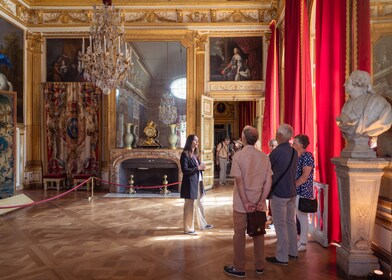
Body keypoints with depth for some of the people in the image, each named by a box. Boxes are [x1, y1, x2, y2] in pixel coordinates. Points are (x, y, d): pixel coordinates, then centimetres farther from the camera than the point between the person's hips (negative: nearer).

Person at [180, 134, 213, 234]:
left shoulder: (195, 154, 15)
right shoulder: (185, 154, -13)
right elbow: (185, 170, -18)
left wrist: (201, 167, -3)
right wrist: (198, 168, -19)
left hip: (198, 182, 9)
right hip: (190, 183, -9)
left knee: (200, 204, 18)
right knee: (189, 206, 1)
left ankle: (203, 224, 32)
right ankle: (188, 228, 13)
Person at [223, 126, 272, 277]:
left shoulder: (238, 155, -10)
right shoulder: (264, 156, 1)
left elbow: (239, 180, -15)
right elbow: (268, 181, -3)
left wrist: (246, 202, -13)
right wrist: (262, 200, -4)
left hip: (241, 203, -4)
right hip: (259, 203, 4)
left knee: (239, 234, 8)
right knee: (258, 233, 15)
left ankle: (239, 268, 18)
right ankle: (259, 266, 28)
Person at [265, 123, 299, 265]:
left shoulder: (277, 151, -18)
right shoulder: (294, 151, 5)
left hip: (279, 193, -8)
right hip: (292, 192, 8)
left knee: (280, 225, 1)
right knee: (290, 222, 17)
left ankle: (282, 257, 10)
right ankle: (293, 252, 28)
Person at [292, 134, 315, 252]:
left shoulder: (307, 156, -13)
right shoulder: (296, 156, 12)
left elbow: (305, 176, -18)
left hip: (302, 191, -8)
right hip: (295, 191, 8)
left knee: (302, 217, 2)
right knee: (297, 216, 13)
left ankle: (303, 243, 14)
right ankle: (299, 240, 24)